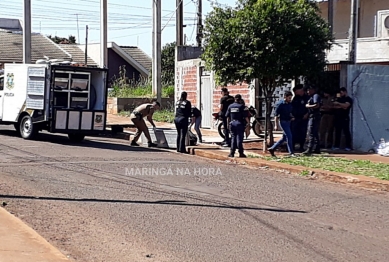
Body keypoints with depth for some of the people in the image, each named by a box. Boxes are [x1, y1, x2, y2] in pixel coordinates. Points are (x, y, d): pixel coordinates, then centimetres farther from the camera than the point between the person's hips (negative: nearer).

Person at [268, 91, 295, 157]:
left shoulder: (290, 104, 8)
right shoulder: (280, 104, -12)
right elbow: (276, 115, -12)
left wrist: (292, 117, 3)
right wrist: (276, 125, -15)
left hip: (288, 121, 8)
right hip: (283, 121, -8)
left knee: (284, 138, 11)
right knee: (289, 136, -11)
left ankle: (272, 149, 19)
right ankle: (291, 152, -4)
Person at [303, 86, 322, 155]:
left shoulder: (316, 96, -9)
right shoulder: (312, 97, 22)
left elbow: (317, 105, -23)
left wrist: (308, 106, -13)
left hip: (314, 117, -11)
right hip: (312, 116, 11)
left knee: (311, 133, -14)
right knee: (315, 134, 13)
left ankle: (310, 149, -17)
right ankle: (317, 149, 18)